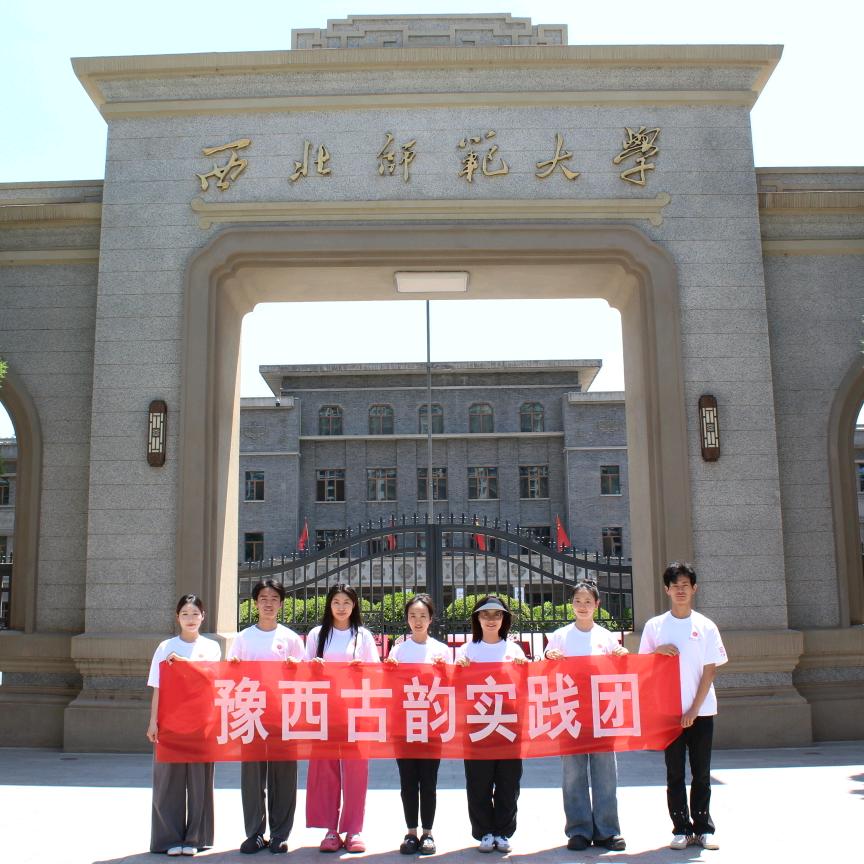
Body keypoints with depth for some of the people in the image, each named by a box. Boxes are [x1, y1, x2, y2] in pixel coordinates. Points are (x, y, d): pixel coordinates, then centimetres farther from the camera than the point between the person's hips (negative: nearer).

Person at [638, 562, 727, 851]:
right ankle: (681, 829, 14)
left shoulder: (706, 627, 1)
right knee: (675, 773, 5)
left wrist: (694, 709, -9)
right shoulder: (654, 626, 2)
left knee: (702, 773, 7)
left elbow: (710, 670, -1)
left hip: (700, 711, 0)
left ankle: (703, 828, 17)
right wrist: (658, 651, -13)